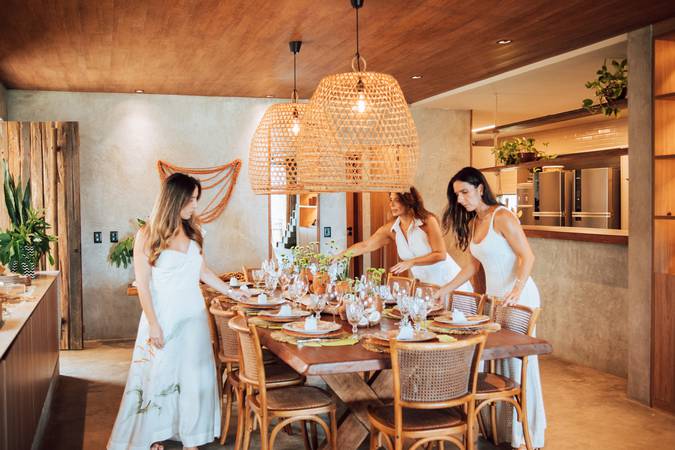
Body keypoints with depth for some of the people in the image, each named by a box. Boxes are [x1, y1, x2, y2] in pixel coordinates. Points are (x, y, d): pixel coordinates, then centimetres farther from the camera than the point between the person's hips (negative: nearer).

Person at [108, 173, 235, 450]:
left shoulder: (193, 231, 5)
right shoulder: (147, 236, -9)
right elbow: (142, 284, -9)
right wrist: (153, 324, -13)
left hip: (193, 315, 5)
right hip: (162, 316, -4)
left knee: (193, 374, 7)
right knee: (158, 376, 6)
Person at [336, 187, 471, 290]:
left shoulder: (428, 221, -15)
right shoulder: (391, 228, -2)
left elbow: (440, 254, -17)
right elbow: (365, 246, 0)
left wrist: (411, 262, -26)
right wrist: (339, 256, -7)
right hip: (426, 285, 4)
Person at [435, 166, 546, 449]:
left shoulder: (502, 217, -13)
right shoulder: (472, 223, 11)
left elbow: (527, 256, -17)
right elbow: (474, 265, 17)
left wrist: (517, 289, -32)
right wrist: (445, 290, 12)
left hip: (518, 296, -8)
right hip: (494, 297, 8)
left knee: (519, 362, -2)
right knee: (499, 362, 10)